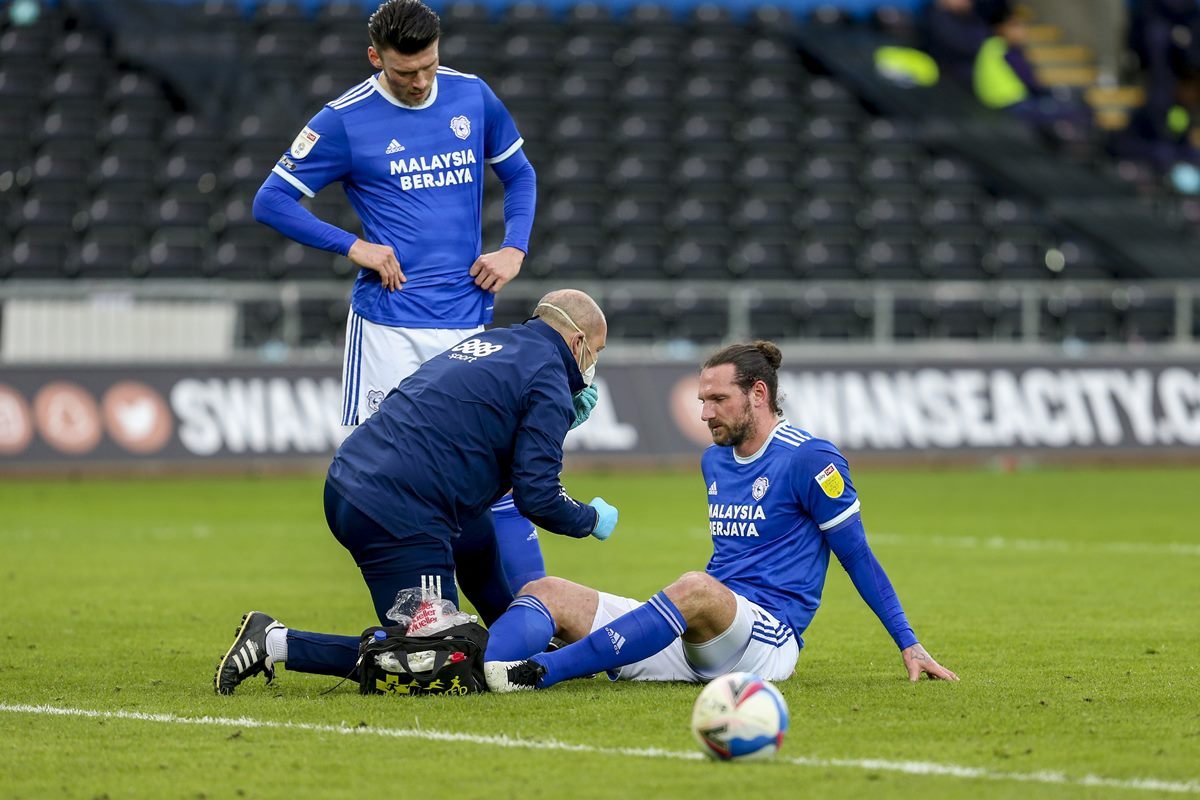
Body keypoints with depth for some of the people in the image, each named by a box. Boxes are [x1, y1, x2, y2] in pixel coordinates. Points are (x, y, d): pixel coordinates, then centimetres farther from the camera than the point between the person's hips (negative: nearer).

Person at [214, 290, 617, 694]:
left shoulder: (485, 341, 20)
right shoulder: (549, 380, -4)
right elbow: (536, 495, -9)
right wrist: (590, 519, 11)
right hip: (397, 520, -9)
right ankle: (277, 643, -8)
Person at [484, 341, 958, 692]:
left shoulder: (810, 459, -3)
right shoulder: (714, 460, 19)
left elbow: (858, 558, -1)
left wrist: (909, 646, -3)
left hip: (767, 640, -8)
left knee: (697, 591, -42)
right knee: (547, 592, -10)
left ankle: (543, 671, -49)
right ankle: (482, 670, -44)